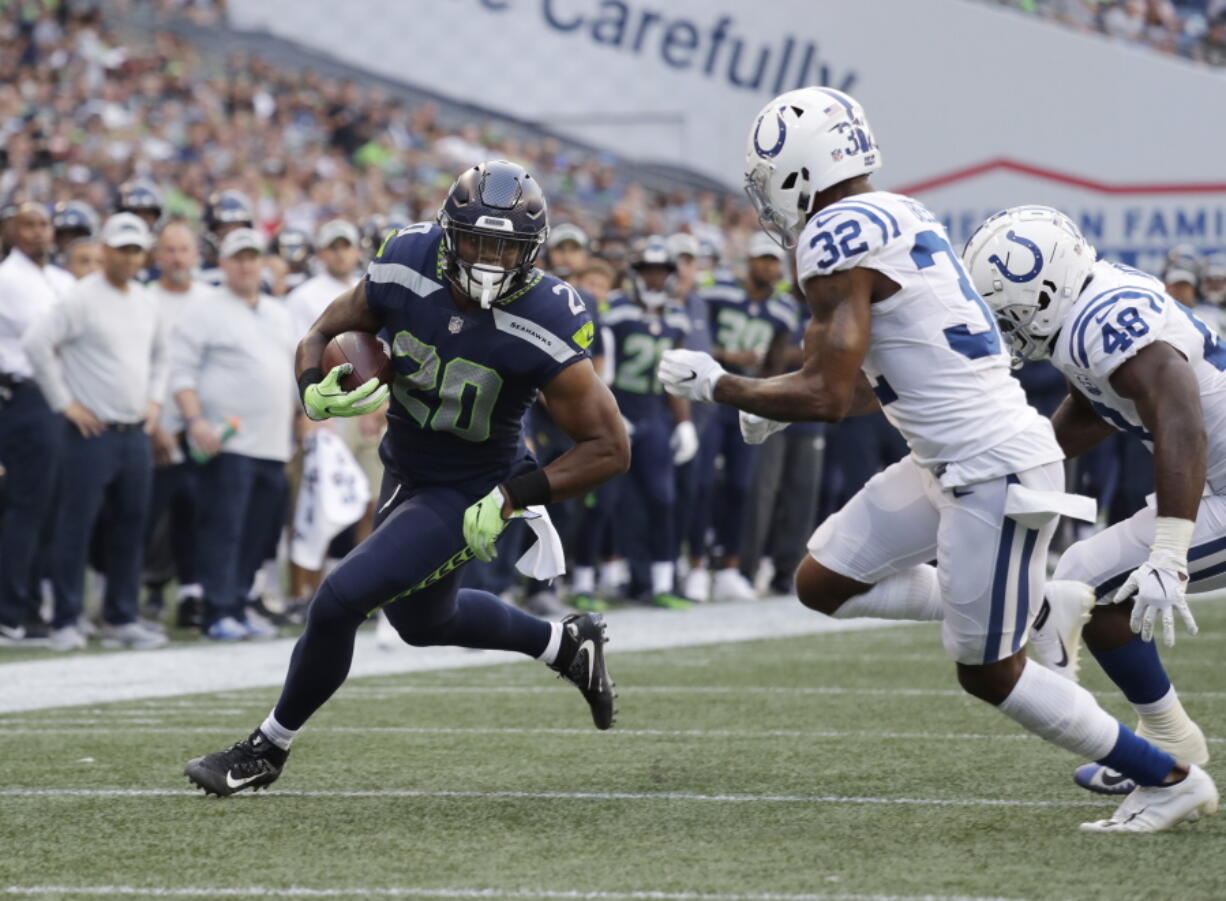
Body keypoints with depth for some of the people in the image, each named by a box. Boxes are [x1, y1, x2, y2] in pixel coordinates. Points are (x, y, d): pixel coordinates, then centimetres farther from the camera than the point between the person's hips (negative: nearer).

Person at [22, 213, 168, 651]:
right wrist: (64, 403, -15)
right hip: (92, 431, -7)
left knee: (131, 527, 9)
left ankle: (122, 619, 17)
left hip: (135, 432, 7)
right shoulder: (81, 298, -9)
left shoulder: (146, 302, 13)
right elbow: (37, 342, -17)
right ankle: (65, 622, 0)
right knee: (76, 525, -5)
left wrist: (154, 399, 14)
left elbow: (159, 353, 29)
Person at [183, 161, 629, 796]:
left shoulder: (543, 328, -30)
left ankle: (268, 749, 6)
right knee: (421, 621, 26)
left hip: (468, 496, -6)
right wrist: (316, 392, -25)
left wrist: (513, 498, -29)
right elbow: (324, 334, -3)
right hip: (406, 473, 7)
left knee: (340, 599, -16)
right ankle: (567, 644, 49)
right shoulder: (405, 268, -19)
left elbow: (610, 448, -23)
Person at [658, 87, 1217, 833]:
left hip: (996, 471, -9)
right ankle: (1031, 605, 18)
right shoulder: (899, 216, 13)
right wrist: (780, 405, 17)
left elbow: (828, 395, -19)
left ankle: (1170, 781, 11)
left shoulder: (838, 238, -16)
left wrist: (718, 386, -5)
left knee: (987, 673, 2)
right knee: (824, 584, 13)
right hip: (950, 464, 9)